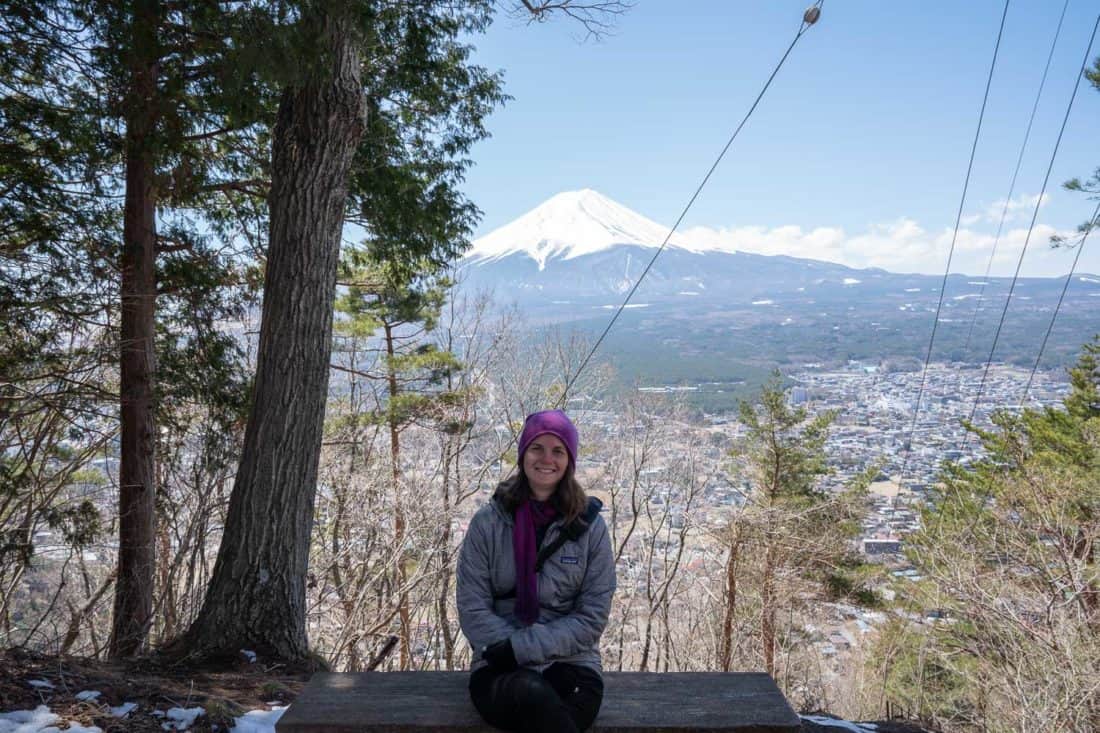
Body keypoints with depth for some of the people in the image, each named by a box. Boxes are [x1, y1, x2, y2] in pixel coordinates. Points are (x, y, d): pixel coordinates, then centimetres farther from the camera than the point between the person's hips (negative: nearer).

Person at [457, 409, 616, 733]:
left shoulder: (590, 526, 0)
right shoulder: (487, 522, 0)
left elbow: (593, 616, -3)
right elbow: (473, 611, -2)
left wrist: (521, 647, -14)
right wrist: (510, 650, -17)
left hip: (571, 667, 0)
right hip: (500, 670, 1)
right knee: (534, 694, -34)